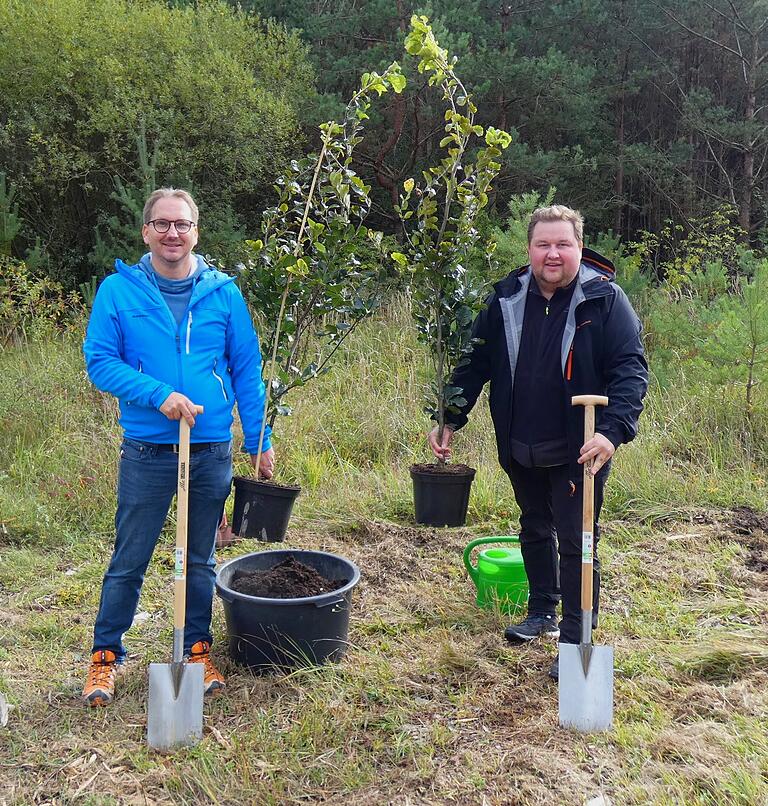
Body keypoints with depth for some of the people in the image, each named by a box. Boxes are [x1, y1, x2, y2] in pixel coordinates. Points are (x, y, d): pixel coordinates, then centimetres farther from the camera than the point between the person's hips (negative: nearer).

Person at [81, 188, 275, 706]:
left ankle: (198, 650, 31)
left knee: (200, 560, 15)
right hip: (146, 450, -2)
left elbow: (247, 369, 5)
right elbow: (99, 360, -5)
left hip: (212, 450, 2)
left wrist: (259, 442, 3)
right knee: (129, 561, 7)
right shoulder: (118, 290, -2)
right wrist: (158, 395, -19)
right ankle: (106, 655, 26)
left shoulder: (223, 293, 2)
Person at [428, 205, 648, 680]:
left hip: (579, 452, -5)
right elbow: (476, 364, 7)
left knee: (576, 541, 1)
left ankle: (575, 640, 15)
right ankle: (543, 612, 42)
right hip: (521, 450, 5)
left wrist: (614, 430, -31)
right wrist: (449, 419, 0)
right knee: (535, 530, 21)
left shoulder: (605, 299, -12)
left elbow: (630, 369, -16)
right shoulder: (506, 300, 0)